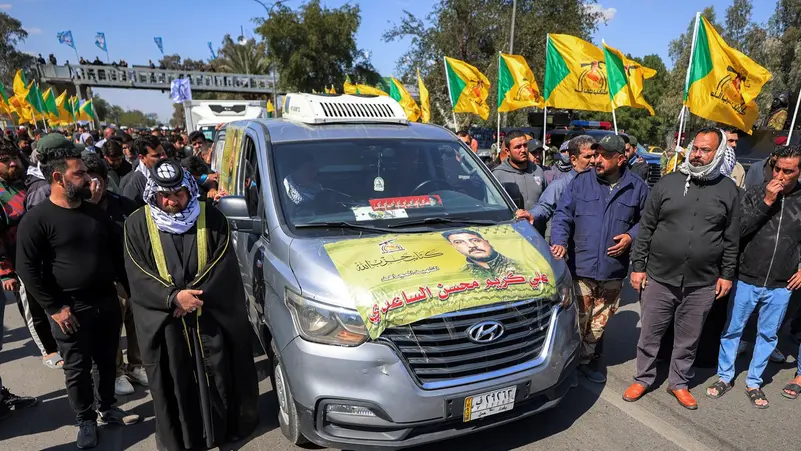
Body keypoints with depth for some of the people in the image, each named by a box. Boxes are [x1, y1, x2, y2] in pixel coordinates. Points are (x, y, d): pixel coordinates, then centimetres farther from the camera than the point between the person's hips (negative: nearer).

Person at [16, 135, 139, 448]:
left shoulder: (95, 211, 7)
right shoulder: (37, 219, -12)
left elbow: (115, 251, 14)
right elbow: (27, 269, -12)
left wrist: (126, 287, 10)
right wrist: (54, 308, -14)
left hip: (107, 302, 5)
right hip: (71, 310, -5)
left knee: (107, 362, 17)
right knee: (77, 369, 10)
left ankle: (107, 408, 36)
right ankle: (86, 420, 28)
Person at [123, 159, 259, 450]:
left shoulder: (211, 217, -3)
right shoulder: (138, 224, -2)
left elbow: (224, 265, -7)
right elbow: (138, 276, -7)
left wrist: (195, 294, -17)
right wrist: (174, 297, -19)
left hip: (212, 316, 0)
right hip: (164, 321, 0)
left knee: (218, 377, 12)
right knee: (175, 383, 12)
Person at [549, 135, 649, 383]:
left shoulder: (636, 187, 2)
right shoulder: (580, 182, -1)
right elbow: (562, 215, -3)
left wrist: (631, 236, -6)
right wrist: (559, 240, -19)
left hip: (613, 270, 2)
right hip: (581, 267, -2)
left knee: (599, 323, 16)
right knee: (576, 321, 4)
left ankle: (584, 361, 34)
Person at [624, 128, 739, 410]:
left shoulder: (728, 190, 2)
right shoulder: (668, 182, -1)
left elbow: (732, 237, 7)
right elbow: (646, 227, 1)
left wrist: (727, 274, 5)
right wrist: (638, 266, -2)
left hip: (702, 284, 1)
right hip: (659, 278, 0)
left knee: (688, 339, 15)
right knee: (650, 334, 11)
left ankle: (679, 383, 35)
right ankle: (643, 379, 30)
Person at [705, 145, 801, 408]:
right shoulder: (755, 194, -5)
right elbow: (737, 230, -14)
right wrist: (766, 201, -20)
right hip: (746, 279, -2)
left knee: (768, 335, 14)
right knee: (732, 330, 8)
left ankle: (754, 383, 30)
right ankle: (724, 377, 25)